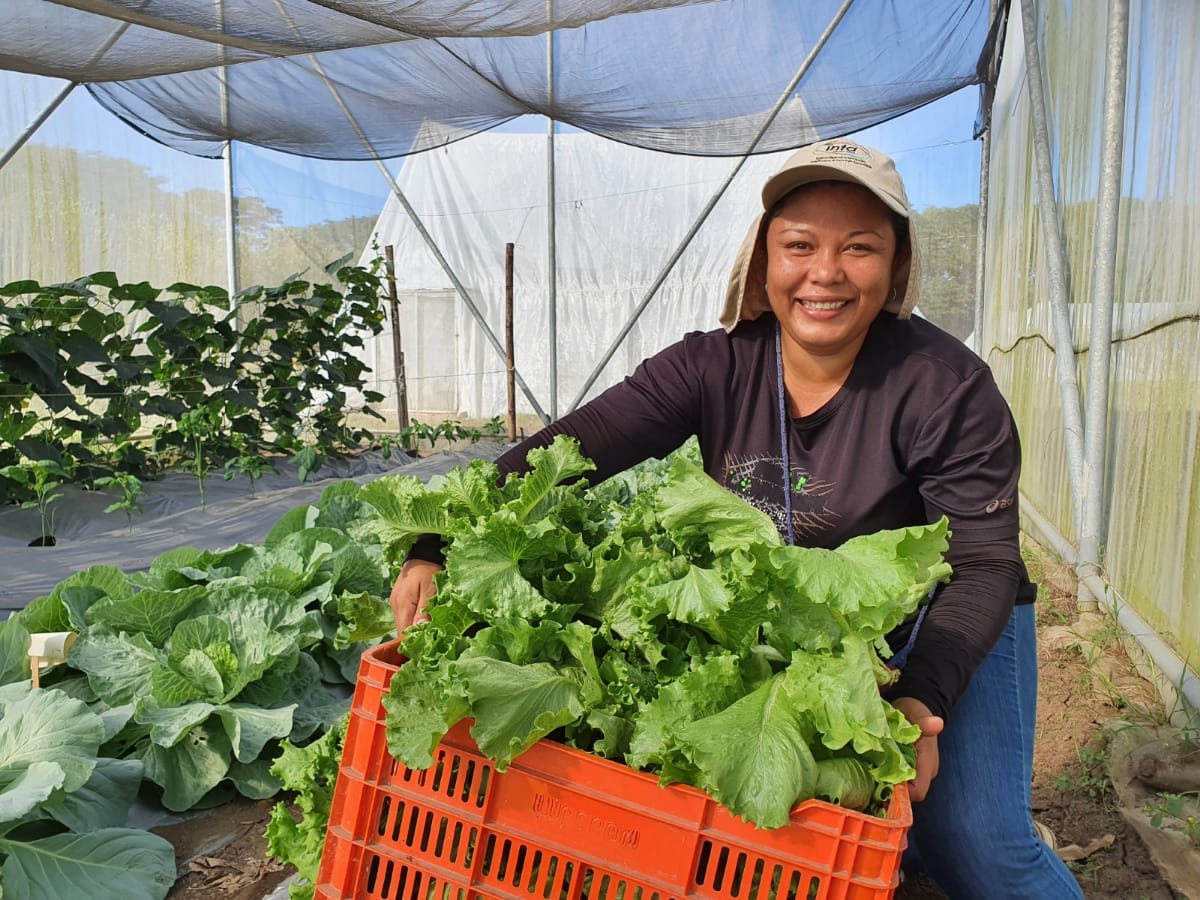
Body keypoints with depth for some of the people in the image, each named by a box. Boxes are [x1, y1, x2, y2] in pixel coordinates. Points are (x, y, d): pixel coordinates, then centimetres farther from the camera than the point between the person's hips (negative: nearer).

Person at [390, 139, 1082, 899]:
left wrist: (922, 693, -35)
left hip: (944, 632, -2)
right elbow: (569, 447, -25)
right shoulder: (715, 368, -16)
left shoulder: (947, 387, -21)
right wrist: (440, 547, -36)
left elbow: (984, 564, -19)